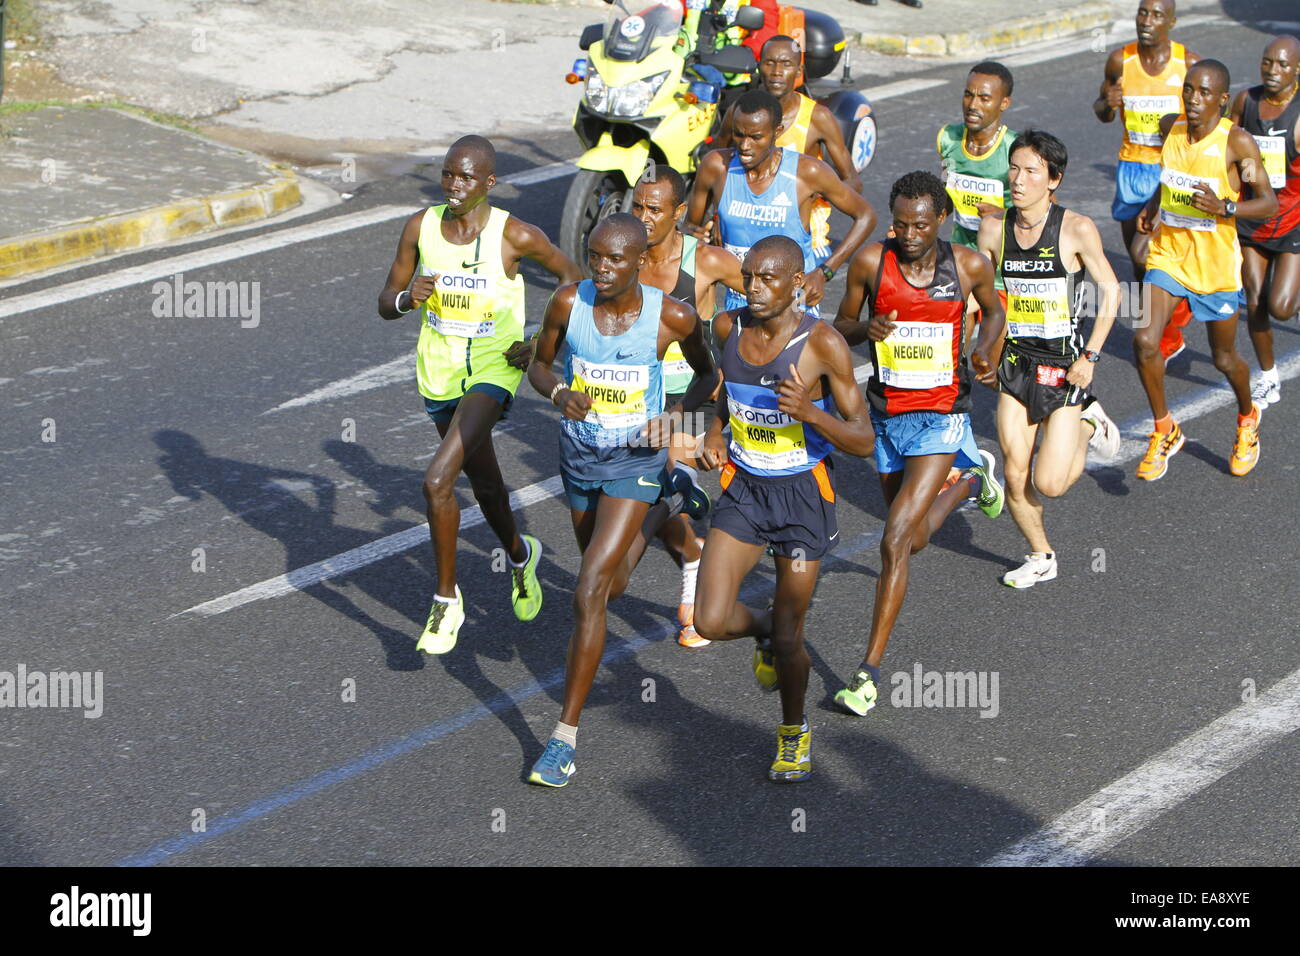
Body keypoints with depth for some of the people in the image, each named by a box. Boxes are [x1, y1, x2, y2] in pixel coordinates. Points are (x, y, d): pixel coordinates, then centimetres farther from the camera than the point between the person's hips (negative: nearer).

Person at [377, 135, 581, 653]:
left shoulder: (516, 236, -15)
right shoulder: (421, 226, -5)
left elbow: (572, 279, -1)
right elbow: (385, 302, 4)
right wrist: (406, 298, -20)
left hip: (494, 367, -5)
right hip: (439, 370, 5)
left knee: (437, 481, -22)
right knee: (484, 483, 21)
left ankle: (447, 598, -4)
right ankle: (519, 555, 50)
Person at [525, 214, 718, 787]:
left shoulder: (672, 317, -16)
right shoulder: (568, 303, -11)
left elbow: (707, 374, 3)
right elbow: (538, 364, 4)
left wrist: (674, 415, -15)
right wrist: (558, 393, -18)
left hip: (635, 459, -4)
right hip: (578, 453, 4)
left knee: (590, 593, -16)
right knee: (610, 585, 24)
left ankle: (565, 736, -6)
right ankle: (667, 506, 56)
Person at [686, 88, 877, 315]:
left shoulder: (807, 172, -11)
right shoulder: (717, 166, -5)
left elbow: (866, 215, -1)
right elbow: (691, 223, 9)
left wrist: (824, 273, -9)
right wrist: (693, 234, -17)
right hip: (736, 305, 3)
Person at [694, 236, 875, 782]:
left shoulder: (823, 344, -18)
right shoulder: (728, 327, -4)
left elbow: (863, 441, -16)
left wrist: (811, 412, -33)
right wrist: (715, 431, 1)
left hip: (803, 493, -4)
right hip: (743, 488, 4)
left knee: (787, 639, 3)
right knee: (711, 621, -10)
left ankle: (794, 732, 33)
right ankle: (764, 629, 26)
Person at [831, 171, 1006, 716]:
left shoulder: (970, 265, -8)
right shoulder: (870, 261, -8)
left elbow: (993, 309, 13)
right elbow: (841, 325, 4)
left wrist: (986, 349, -8)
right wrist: (866, 330, -19)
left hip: (941, 416, -3)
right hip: (886, 415, 3)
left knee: (895, 541, -15)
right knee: (915, 540, 21)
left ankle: (869, 671, -5)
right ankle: (971, 477, 54)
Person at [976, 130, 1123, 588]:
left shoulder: (1077, 229, -13)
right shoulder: (994, 229, -3)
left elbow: (1111, 291, -5)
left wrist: (1090, 356, -11)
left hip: (1064, 364, -3)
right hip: (1015, 362, 4)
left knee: (1049, 484, -6)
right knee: (1015, 476, 1)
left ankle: (1087, 427, 24)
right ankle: (1041, 556, 26)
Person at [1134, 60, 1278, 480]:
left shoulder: (1237, 141, -15)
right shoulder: (1170, 127, 0)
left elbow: (1270, 204, -14)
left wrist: (1224, 208, -29)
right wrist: (1154, 204, 4)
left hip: (1216, 262, -3)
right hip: (1168, 253, 3)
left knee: (1224, 359, 12)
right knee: (1144, 342, -15)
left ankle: (1248, 418, 45)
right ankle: (1165, 430, 6)